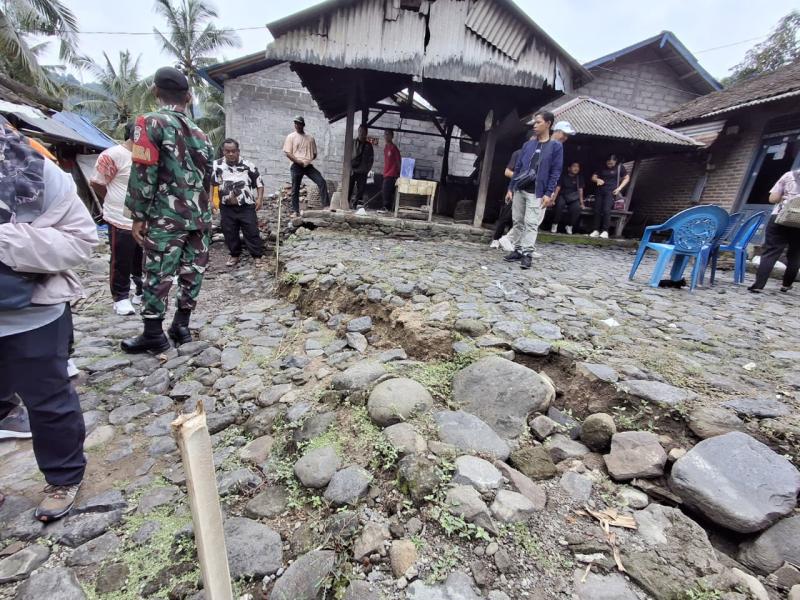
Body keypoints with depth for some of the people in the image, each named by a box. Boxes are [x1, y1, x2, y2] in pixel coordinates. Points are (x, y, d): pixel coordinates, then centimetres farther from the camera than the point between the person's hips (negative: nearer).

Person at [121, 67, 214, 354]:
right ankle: (181, 325, 19)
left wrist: (139, 216, -4)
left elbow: (143, 174, -10)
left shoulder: (151, 122, -4)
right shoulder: (199, 133, 13)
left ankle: (153, 334, 9)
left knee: (157, 276, 1)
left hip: (167, 218, -5)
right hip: (200, 217, 6)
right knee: (192, 272, 9)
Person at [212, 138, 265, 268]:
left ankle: (257, 256, 13)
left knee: (252, 232, 1)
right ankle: (234, 255, 28)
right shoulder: (217, 165, 0)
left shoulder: (248, 165, -4)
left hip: (246, 206, -2)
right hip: (227, 208, 2)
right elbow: (210, 183, 10)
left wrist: (259, 199, -9)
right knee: (230, 233, 11)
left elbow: (259, 182, 3)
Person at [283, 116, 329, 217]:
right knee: (295, 189, 0)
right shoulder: (291, 137, 5)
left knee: (322, 182, -16)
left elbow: (315, 153, 17)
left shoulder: (310, 138, 13)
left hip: (309, 165, 2)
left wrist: (310, 159, -3)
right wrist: (299, 162, -14)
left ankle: (326, 206, -18)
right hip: (297, 166, -2)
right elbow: (287, 153, -2)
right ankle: (295, 211, 7)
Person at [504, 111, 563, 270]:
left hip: (536, 193, -4)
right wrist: (511, 188, 7)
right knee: (517, 221, 6)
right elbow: (518, 167, 13)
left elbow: (555, 172, -3)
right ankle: (517, 250, 15)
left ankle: (527, 254, -7)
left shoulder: (555, 146, 2)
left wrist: (548, 193, -12)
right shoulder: (527, 145, 12)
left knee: (531, 224, -9)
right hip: (519, 190, 5)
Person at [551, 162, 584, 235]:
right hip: (562, 196, -2)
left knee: (577, 207, -31)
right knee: (560, 204, -37)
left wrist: (581, 202, -7)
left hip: (573, 198, 2)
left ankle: (569, 226, -10)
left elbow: (580, 190, 3)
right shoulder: (563, 176, 3)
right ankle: (555, 224, -18)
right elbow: (558, 188, -6)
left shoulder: (579, 178, 9)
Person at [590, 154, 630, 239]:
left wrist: (619, 188, -3)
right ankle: (596, 230, -7)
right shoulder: (603, 168, 18)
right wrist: (597, 180, -6)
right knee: (597, 210, -10)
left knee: (606, 210, -23)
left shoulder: (619, 167, 9)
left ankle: (605, 231, -25)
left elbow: (627, 178, 10)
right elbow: (593, 177, 18)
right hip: (600, 191, 4)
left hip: (611, 192, -4)